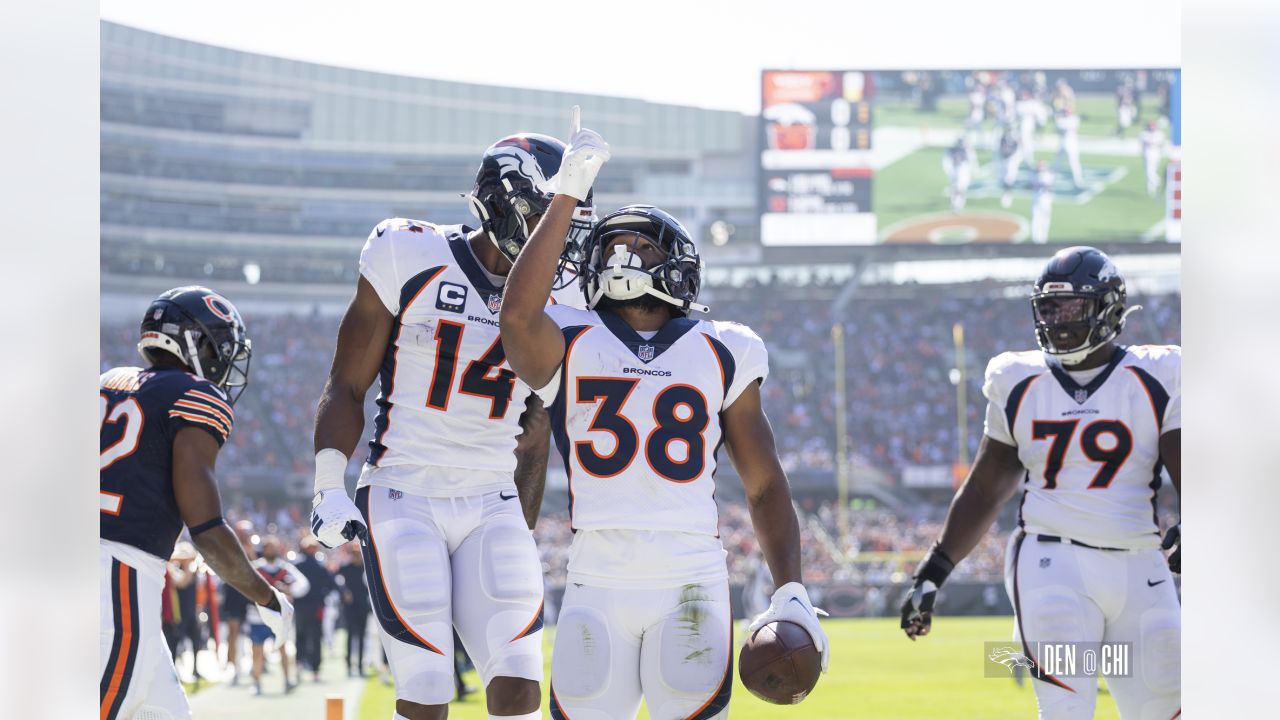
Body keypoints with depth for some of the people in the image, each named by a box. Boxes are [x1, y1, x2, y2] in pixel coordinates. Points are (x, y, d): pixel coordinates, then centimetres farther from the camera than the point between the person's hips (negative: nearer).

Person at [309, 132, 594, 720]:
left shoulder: (553, 307, 6)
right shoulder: (412, 259, -5)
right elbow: (347, 386, 0)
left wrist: (523, 532, 17)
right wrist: (329, 488, -9)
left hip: (492, 510, 4)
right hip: (404, 500, -4)